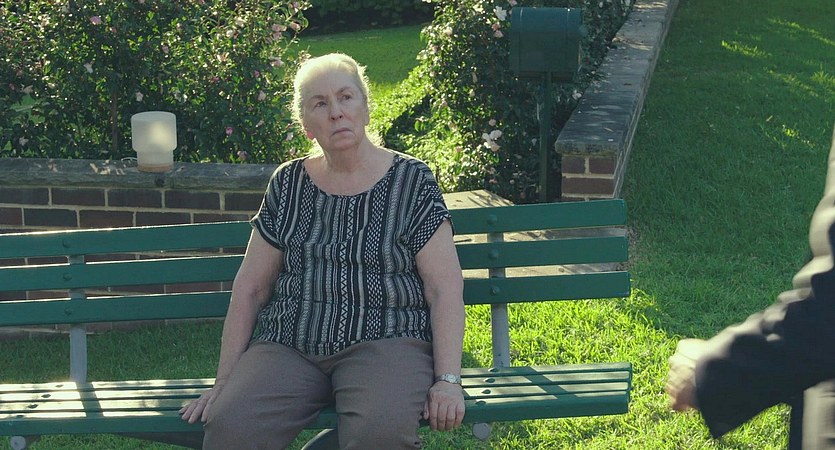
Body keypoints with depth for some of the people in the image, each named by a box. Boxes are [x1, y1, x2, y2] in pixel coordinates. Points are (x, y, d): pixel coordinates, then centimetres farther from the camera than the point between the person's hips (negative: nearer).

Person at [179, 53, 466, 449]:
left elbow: (445, 287, -1)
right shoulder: (288, 183, 13)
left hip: (385, 339, -2)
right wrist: (225, 381, 6)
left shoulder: (411, 180, 5)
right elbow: (250, 287, 13)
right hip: (288, 344, 2)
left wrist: (448, 379, -12)